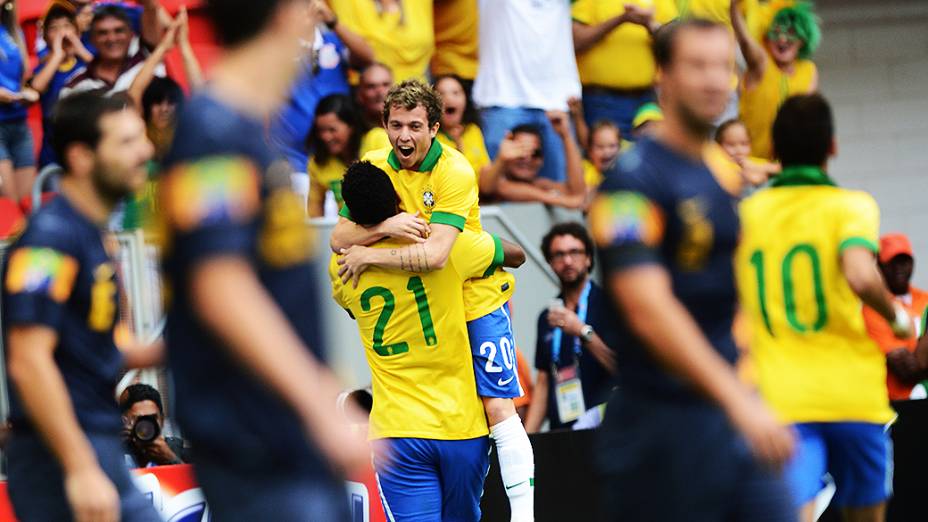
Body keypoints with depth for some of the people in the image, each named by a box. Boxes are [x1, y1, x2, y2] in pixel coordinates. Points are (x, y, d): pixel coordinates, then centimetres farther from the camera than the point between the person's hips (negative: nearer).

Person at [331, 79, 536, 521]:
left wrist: (368, 256, -24)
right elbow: (338, 239, -10)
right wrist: (384, 227, -28)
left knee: (497, 407, -12)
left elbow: (435, 255, -32)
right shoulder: (373, 168, -4)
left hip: (477, 297, -5)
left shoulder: (455, 172, -21)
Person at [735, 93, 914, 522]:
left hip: (778, 398, 1)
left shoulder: (746, 214, 8)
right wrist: (898, 318, -3)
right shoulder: (850, 205, -3)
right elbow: (861, 277, -21)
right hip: (851, 391, -1)